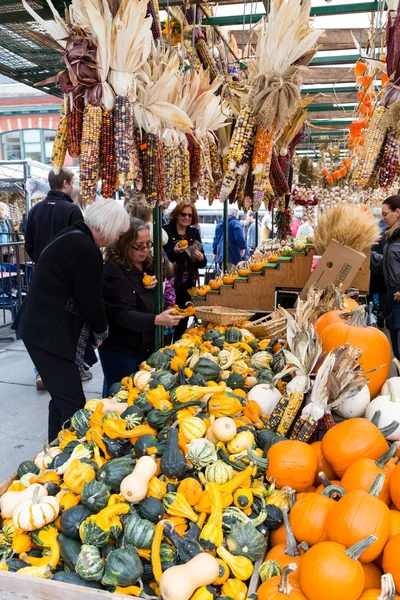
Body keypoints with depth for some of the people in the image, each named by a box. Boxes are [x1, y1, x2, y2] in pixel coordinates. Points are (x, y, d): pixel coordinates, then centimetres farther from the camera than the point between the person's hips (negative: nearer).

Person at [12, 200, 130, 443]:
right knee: (73, 404, -5)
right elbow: (90, 300, -15)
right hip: (50, 334, -10)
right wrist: (101, 332, 4)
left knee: (63, 398, 18)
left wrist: (95, 330, 18)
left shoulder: (72, 237, 13)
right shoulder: (86, 250, -19)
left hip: (40, 327, 10)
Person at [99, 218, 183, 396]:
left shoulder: (147, 265, 6)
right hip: (120, 349, -8)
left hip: (145, 345, 8)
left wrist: (155, 286, -5)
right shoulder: (113, 271, -20)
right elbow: (123, 314, -26)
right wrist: (157, 320, -39)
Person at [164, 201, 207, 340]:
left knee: (182, 323, 13)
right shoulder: (166, 231, -6)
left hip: (188, 284, 5)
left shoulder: (194, 233, 10)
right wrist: (174, 252, -27)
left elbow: (203, 263, 12)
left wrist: (201, 258, -10)